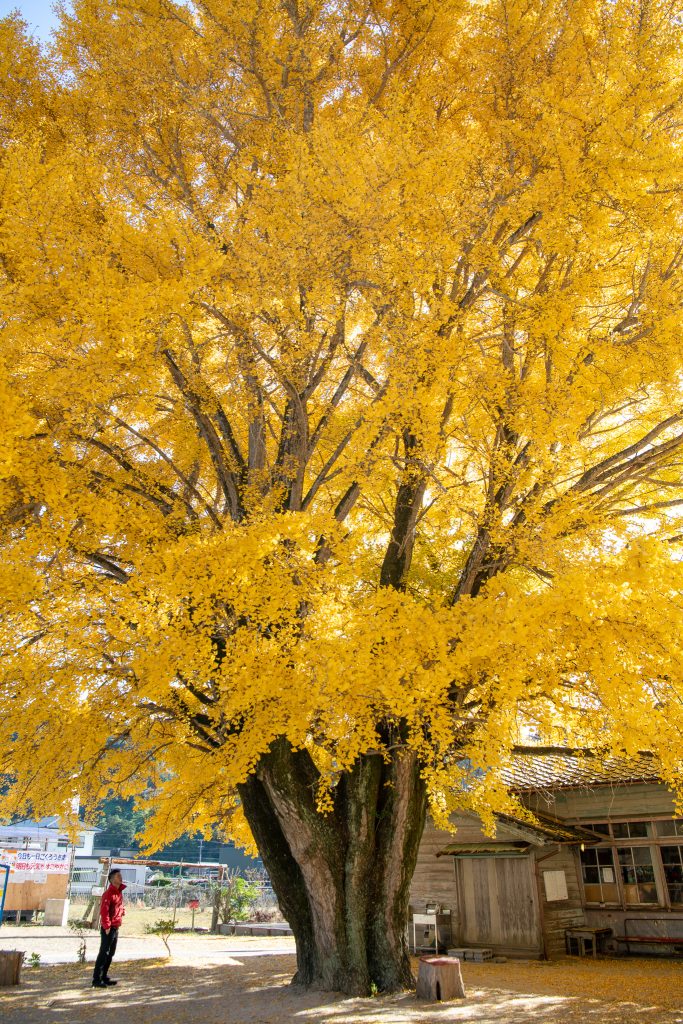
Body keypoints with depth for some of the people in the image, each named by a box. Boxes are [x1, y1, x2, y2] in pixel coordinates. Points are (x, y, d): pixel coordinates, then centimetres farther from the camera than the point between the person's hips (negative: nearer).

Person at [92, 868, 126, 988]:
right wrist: (107, 926, -23)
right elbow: (104, 911, -23)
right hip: (108, 928, -9)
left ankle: (104, 977, 25)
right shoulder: (108, 893, -18)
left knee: (110, 953, 15)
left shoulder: (119, 892, 11)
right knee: (103, 953, -5)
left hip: (115, 928, 9)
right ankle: (96, 980, 1)